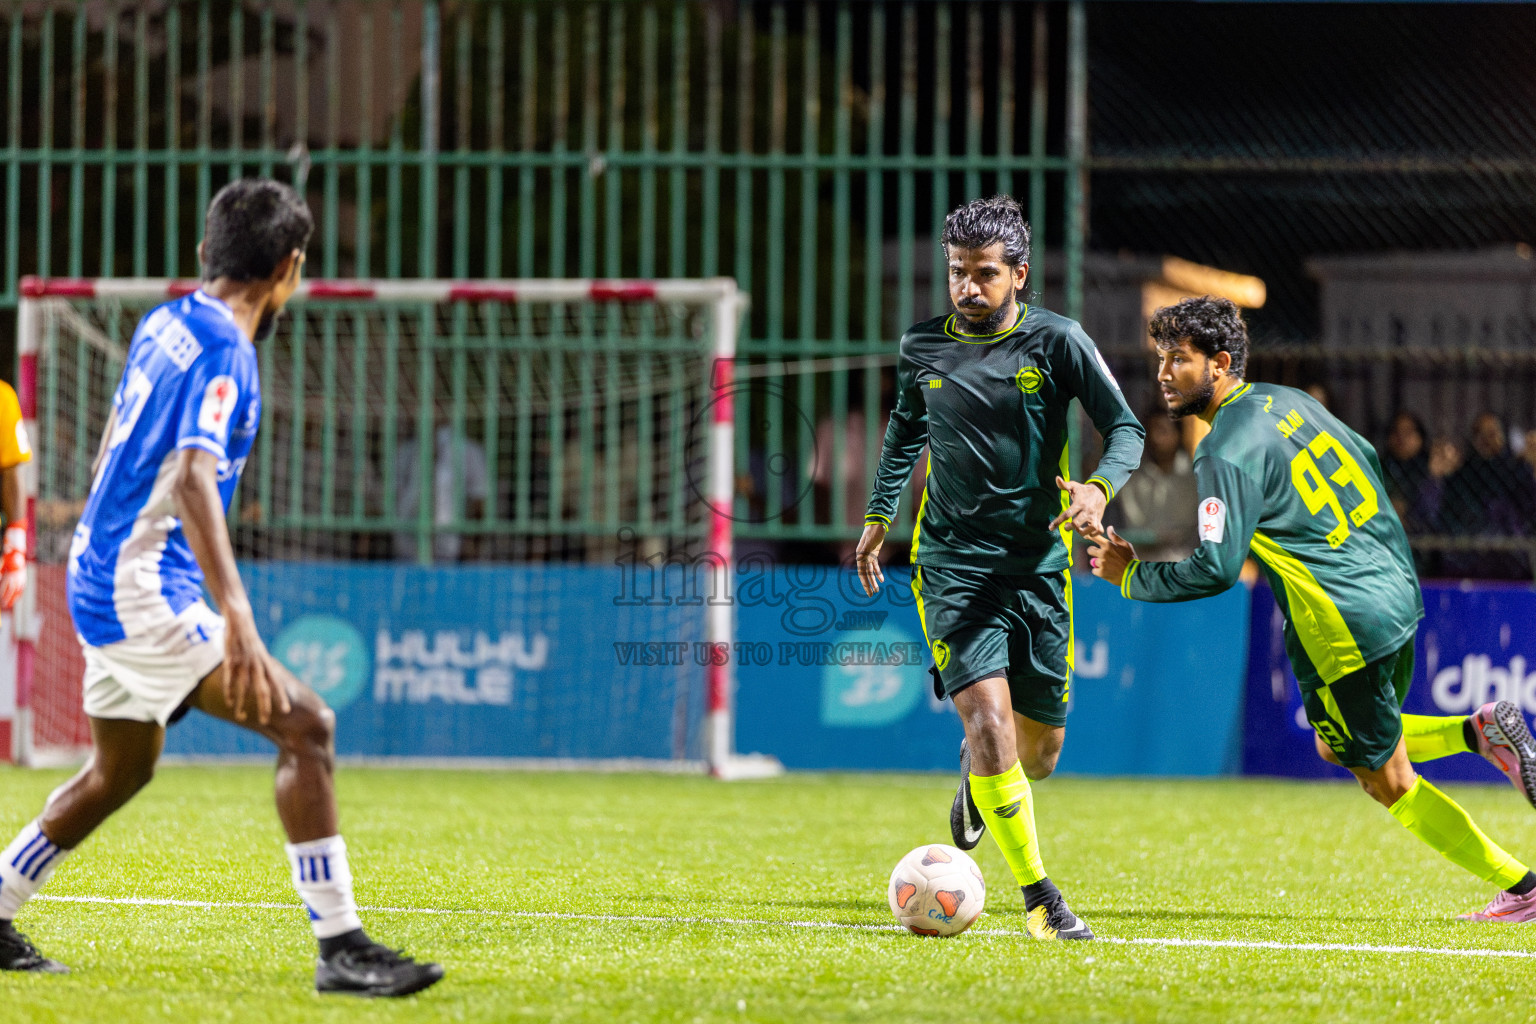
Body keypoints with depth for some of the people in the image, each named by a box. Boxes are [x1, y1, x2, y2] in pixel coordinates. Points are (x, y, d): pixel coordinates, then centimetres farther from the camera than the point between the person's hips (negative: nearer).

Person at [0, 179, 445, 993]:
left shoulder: (162, 324, 10)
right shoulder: (223, 353, -18)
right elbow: (193, 478, -31)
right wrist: (237, 618, -41)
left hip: (100, 580, 10)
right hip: (145, 593, -10)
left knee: (123, 767, 25)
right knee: (305, 724, -15)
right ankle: (340, 948, -18)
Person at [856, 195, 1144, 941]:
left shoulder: (1055, 341, -4)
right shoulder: (922, 348, 3)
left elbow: (1124, 426, -3)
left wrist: (1099, 488, -23)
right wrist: (878, 517, 23)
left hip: (1038, 563, 1)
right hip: (952, 563, -1)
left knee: (1039, 749, 8)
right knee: (990, 718, -20)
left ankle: (975, 780, 47)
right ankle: (1039, 898, -13)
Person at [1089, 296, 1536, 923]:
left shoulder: (1226, 457, -17)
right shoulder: (1287, 401, 9)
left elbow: (1212, 569, -23)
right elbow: (1368, 461, 21)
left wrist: (1132, 576, -7)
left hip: (1345, 632, -9)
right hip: (1396, 593, 9)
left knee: (1389, 783, 5)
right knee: (1339, 745, 25)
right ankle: (1480, 731, 10)